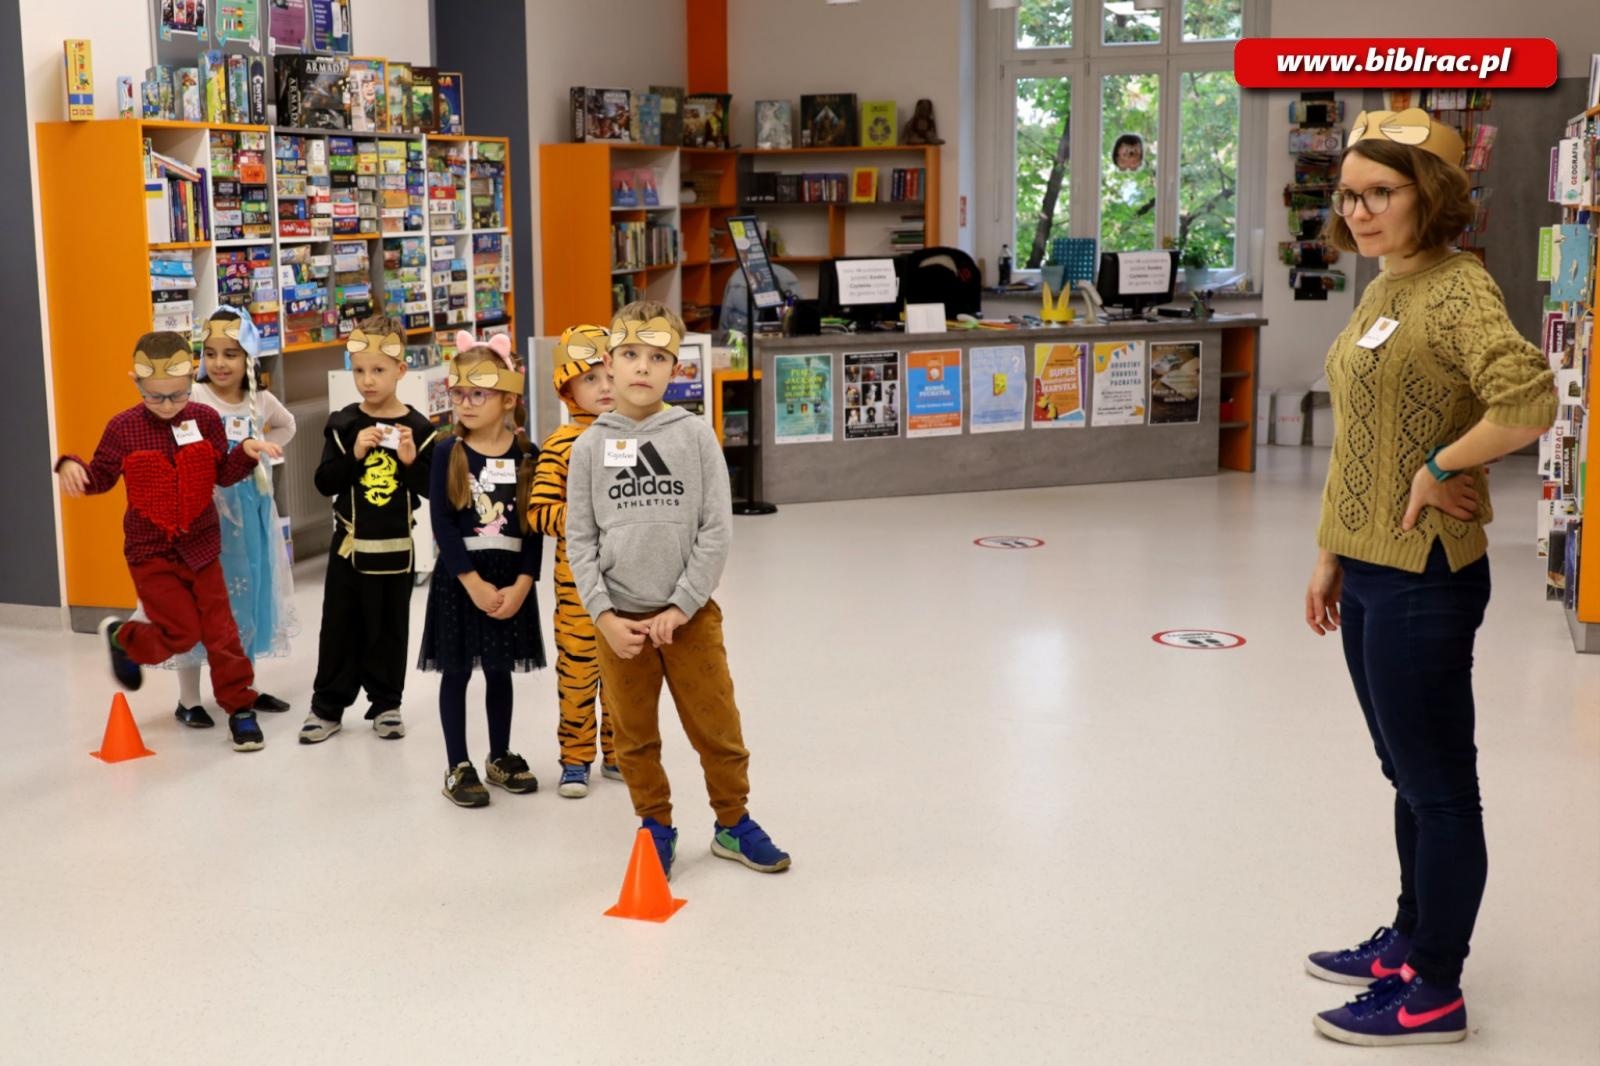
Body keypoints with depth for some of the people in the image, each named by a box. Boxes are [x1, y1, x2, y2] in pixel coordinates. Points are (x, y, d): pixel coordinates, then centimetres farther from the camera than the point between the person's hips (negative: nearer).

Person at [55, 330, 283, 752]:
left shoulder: (205, 419, -3)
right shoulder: (122, 428, -8)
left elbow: (223, 473, 4)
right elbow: (101, 477, -1)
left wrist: (247, 451, -14)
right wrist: (72, 467, -21)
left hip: (200, 546, 2)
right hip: (150, 551, -2)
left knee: (221, 630, 3)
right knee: (182, 631, -4)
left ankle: (240, 707, 16)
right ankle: (120, 639, 28)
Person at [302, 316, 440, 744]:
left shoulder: (417, 427, -4)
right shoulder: (343, 424, -3)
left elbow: (432, 488, -4)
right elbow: (325, 483, -6)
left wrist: (413, 460, -21)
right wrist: (354, 455, -20)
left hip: (396, 546, 0)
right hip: (349, 543, 1)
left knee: (390, 628, 10)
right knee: (340, 627, 7)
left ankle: (386, 704, 23)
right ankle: (328, 705, 17)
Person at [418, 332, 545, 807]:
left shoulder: (527, 455, -1)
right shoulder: (448, 453, -6)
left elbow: (534, 527, -1)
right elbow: (442, 525, -11)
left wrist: (521, 585, -11)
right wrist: (475, 584, -16)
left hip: (511, 581, 2)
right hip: (460, 579, -2)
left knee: (500, 670, 14)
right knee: (456, 671, 5)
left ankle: (500, 757, 28)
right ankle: (458, 767, 15)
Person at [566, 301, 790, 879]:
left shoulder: (695, 436, -4)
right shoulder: (590, 446, 0)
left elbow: (716, 530, -6)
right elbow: (580, 540, 1)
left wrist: (681, 607, -11)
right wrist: (605, 615, -8)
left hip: (690, 615, -1)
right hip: (620, 619, 1)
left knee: (717, 728, 7)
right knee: (634, 736, 10)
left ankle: (733, 825, 25)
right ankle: (656, 827, 28)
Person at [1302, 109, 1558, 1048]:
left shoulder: (1457, 290, -16)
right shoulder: (1383, 293, 12)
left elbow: (1529, 404, -32)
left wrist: (1440, 469, -19)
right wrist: (1331, 556, 18)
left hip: (1425, 576, -9)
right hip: (1369, 572, 9)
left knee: (1437, 785, 2)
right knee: (1410, 775, 20)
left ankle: (1434, 994, 13)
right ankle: (1411, 941, 34)